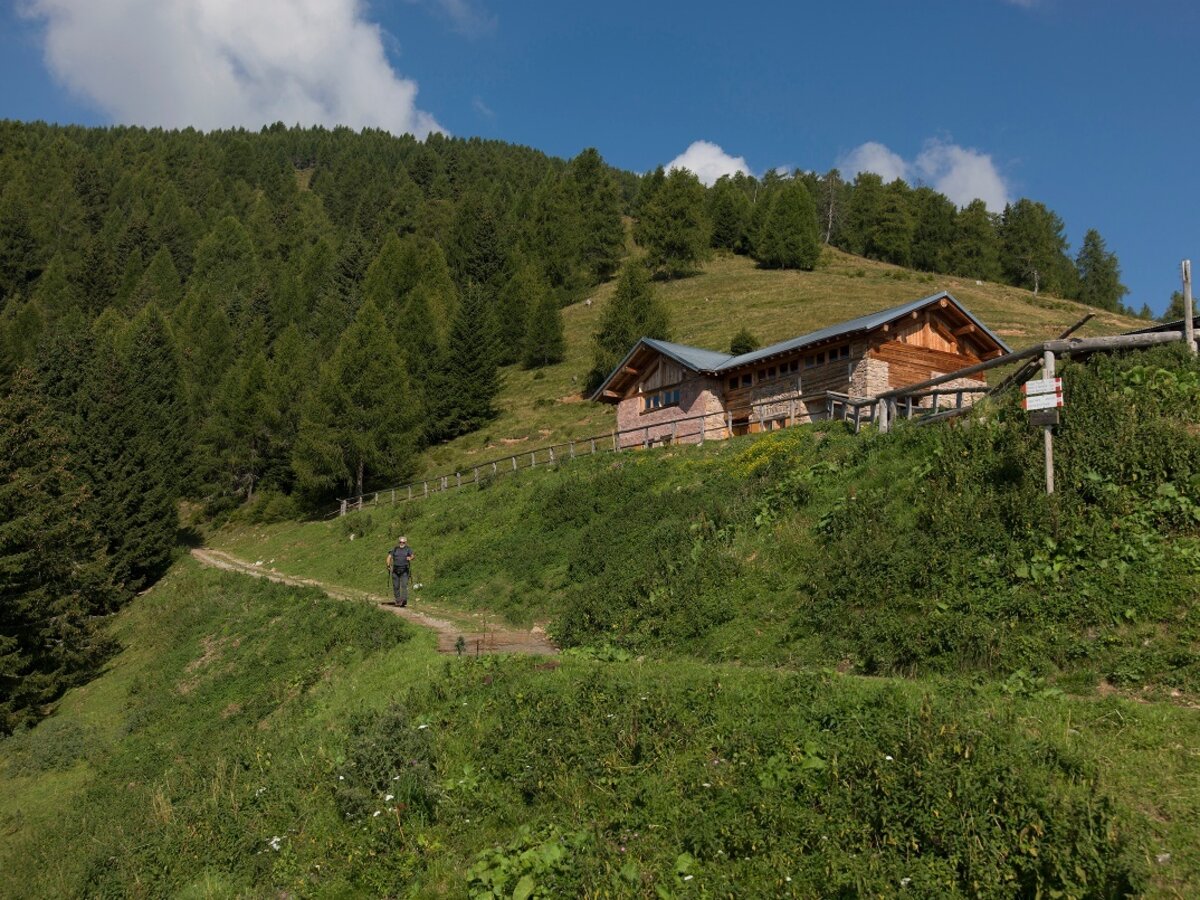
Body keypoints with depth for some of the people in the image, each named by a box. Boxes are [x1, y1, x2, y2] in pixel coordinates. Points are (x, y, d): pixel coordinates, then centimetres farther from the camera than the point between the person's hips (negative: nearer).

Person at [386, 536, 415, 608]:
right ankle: (397, 601, 12)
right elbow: (389, 557, 4)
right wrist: (388, 565, -13)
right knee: (396, 586, 3)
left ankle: (404, 600, -24)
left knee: (404, 585, -15)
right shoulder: (394, 549, 11)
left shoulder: (408, 549, 7)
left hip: (404, 571, -2)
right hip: (395, 570, 2)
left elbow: (412, 556, -8)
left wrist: (410, 558, -32)